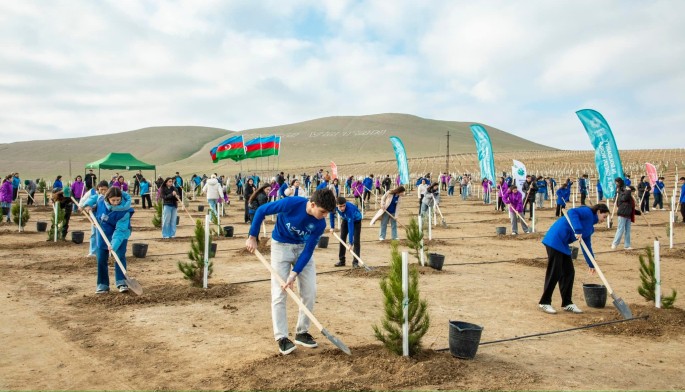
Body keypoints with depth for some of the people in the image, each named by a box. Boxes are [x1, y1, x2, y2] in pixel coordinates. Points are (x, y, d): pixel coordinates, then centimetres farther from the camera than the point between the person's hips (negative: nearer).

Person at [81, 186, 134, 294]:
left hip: (120, 233, -4)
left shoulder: (124, 211, -30)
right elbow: (94, 197, 9)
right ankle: (103, 285, 15)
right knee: (101, 259, 6)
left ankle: (121, 282, -9)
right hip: (103, 233, 4)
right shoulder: (101, 200, -18)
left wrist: (114, 245, -41)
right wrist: (88, 204, -10)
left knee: (120, 256, -15)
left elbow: (120, 230, -32)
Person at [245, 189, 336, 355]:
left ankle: (302, 332, 17)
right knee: (279, 293, -7)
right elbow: (261, 210, -17)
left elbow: (308, 250, -16)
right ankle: (281, 337, 3)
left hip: (303, 248, 3)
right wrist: (252, 237, -14)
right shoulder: (291, 203, -30)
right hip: (281, 245, -3)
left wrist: (294, 274, -24)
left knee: (310, 292, 1)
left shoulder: (320, 224, -21)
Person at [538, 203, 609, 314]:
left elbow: (587, 246, 31)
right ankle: (544, 303, 3)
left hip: (563, 244, 10)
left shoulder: (590, 227, 23)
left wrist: (591, 263, 35)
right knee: (554, 273, -6)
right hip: (555, 239, -10)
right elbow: (572, 212, -23)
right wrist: (578, 230, -28)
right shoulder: (588, 212, -3)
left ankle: (567, 303, 19)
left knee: (569, 272, 10)